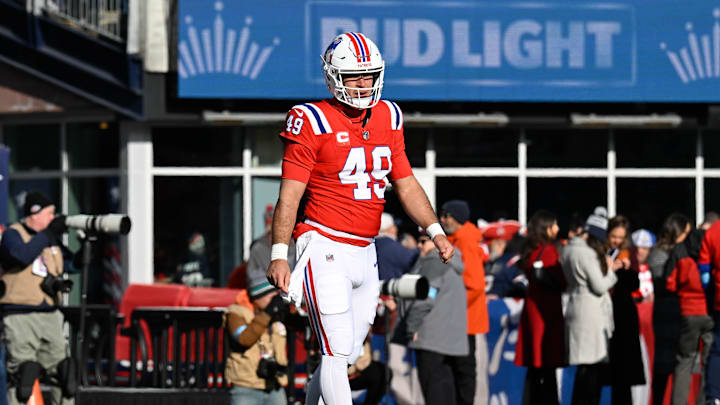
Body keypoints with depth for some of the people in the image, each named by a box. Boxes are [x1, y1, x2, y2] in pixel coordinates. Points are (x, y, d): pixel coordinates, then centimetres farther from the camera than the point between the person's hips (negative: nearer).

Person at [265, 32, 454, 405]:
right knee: (338, 350, -11)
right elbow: (290, 195, -9)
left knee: (348, 353, 10)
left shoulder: (388, 118, 11)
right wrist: (278, 255, -14)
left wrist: (435, 231, 8)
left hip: (364, 253, 7)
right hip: (325, 248, -7)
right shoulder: (313, 122, -9)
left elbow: (405, 183, 19)